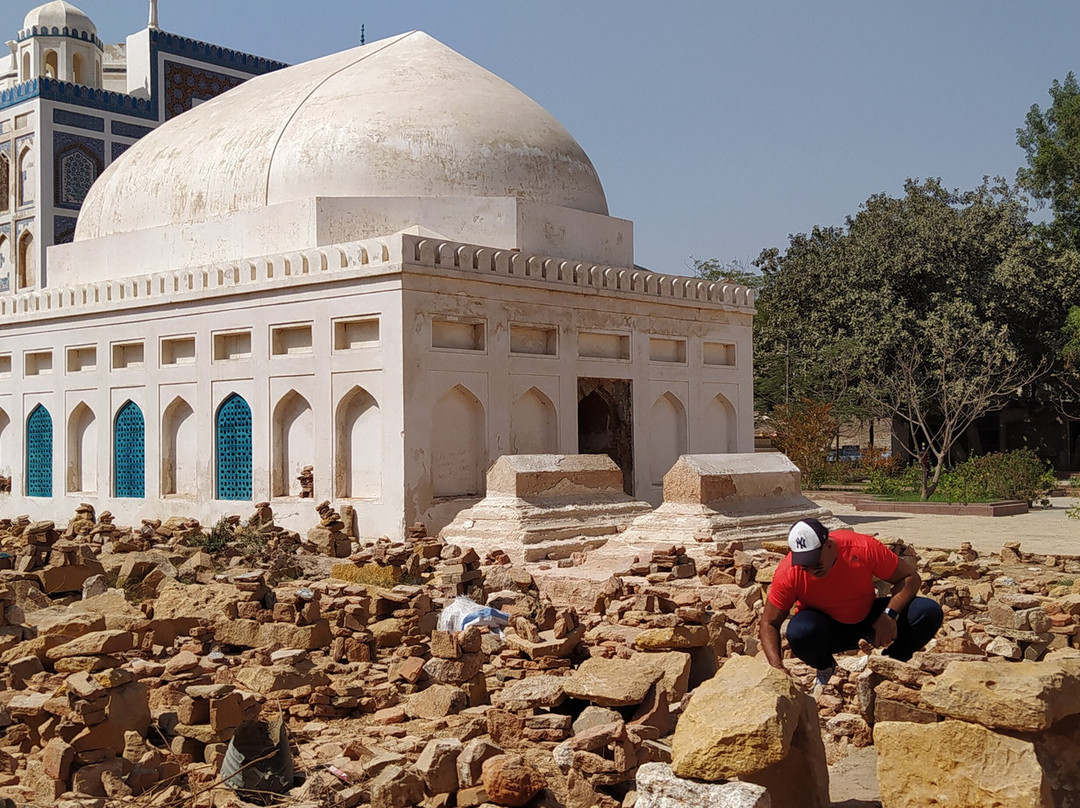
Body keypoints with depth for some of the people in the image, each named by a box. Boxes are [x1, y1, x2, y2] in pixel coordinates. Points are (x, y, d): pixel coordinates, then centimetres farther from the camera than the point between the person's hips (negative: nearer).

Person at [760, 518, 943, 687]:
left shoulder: (863, 548, -26)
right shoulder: (788, 573, -25)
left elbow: (910, 577, -14)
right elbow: (769, 624, -16)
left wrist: (890, 615, -30)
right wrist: (777, 667, -31)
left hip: (869, 620, 1)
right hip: (828, 629, -1)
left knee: (928, 612, -22)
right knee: (799, 631, -38)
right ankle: (825, 669, -2)